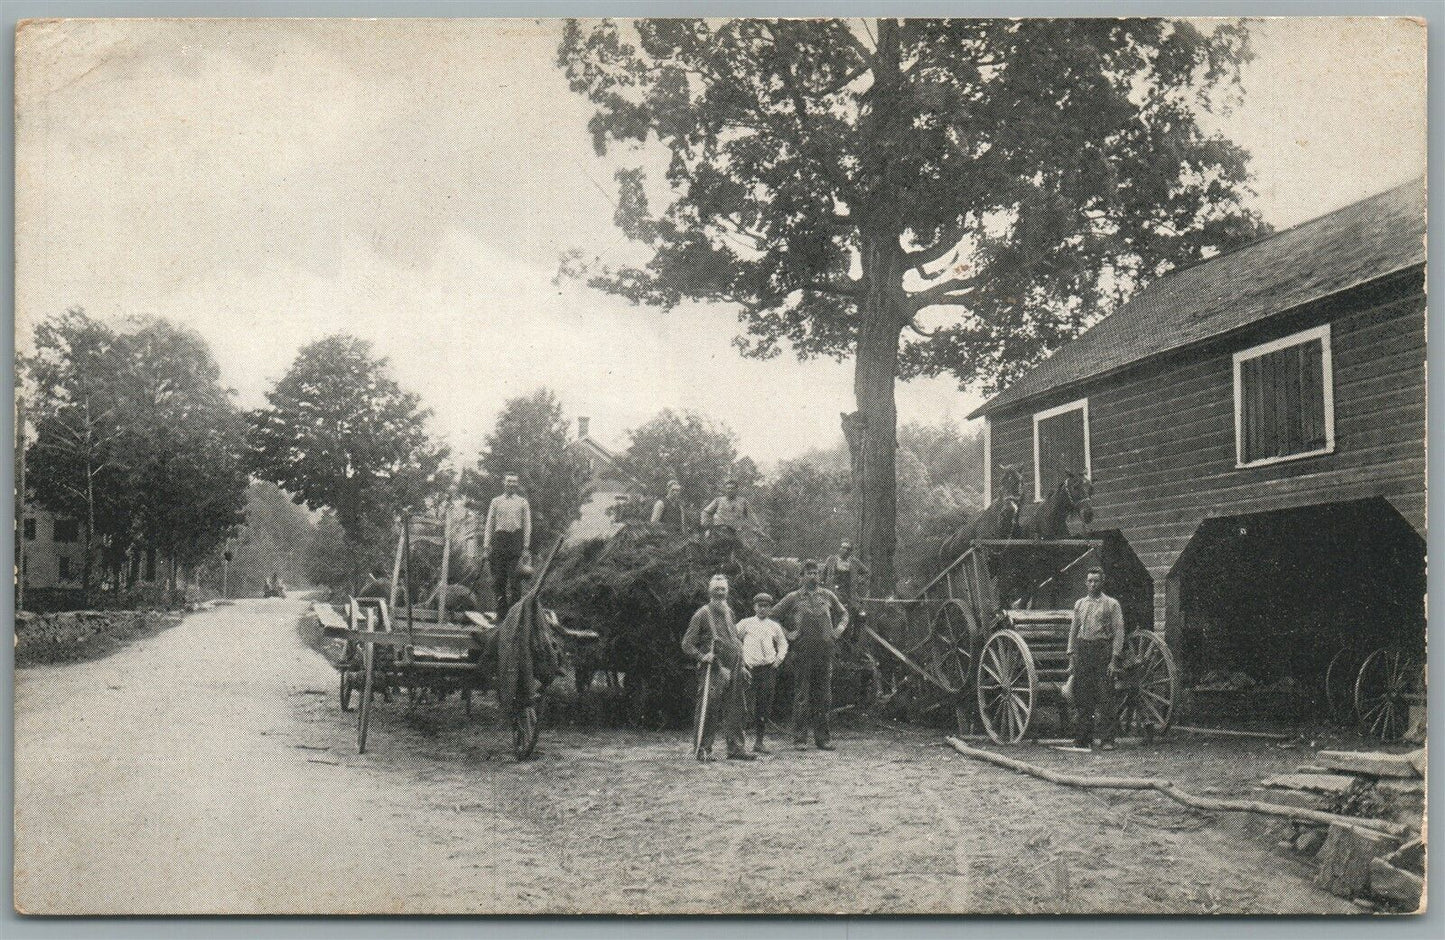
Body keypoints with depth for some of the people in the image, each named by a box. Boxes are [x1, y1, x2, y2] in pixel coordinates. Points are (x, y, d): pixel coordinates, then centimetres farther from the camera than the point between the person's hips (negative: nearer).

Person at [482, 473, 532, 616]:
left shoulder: (523, 502, 11)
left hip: (516, 539, -1)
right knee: (498, 578, -2)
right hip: (500, 538, 1)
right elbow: (489, 524, 11)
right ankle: (501, 613, 4)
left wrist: (526, 546, 0)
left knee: (514, 577, -9)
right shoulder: (496, 501, 13)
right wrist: (486, 546, 4)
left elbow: (527, 525, 8)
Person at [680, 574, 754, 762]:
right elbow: (687, 643, -4)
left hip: (733, 669, 6)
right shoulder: (702, 614, -4)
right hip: (712, 670, -6)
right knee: (708, 711, -5)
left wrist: (741, 664, 18)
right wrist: (702, 656, -18)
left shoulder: (729, 612, 16)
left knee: (734, 712, 7)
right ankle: (703, 750, 1)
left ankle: (736, 748, 13)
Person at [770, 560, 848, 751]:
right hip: (802, 652, -3)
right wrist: (787, 634, 0)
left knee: (824, 697, 6)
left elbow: (843, 613, 26)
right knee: (801, 697, -1)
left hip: (825, 651, 3)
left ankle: (823, 738, 13)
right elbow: (773, 617, 8)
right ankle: (799, 738, 3)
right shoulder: (793, 598, 3)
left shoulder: (828, 596, 11)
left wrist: (838, 630, 11)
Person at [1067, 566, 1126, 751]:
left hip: (1103, 651, -4)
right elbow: (1073, 630, 17)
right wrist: (1071, 657, 11)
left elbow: (1118, 632, -2)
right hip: (1082, 651, 4)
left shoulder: (1111, 604, 2)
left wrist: (1114, 659, -9)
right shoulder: (1079, 604, 15)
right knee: (1082, 698, 5)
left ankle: (1107, 740, -2)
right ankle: (1083, 739, 11)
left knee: (1105, 699, -5)